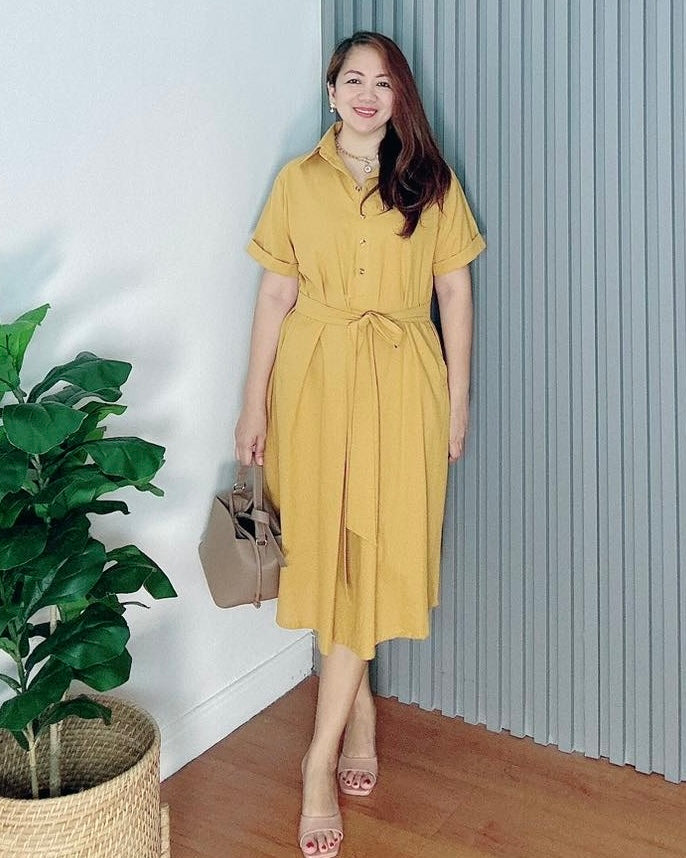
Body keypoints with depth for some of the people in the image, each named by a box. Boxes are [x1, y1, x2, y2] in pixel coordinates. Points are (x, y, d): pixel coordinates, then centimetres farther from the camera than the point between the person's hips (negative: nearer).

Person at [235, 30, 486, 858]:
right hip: (313, 377, 1)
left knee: (372, 552, -5)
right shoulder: (297, 181, 6)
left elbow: (455, 292, 6)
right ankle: (359, 710, 26)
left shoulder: (432, 183, 5)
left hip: (401, 383, -1)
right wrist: (255, 401, 2)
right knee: (324, 547, 5)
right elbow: (275, 294, 5)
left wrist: (457, 397, 3)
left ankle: (321, 755, 3)